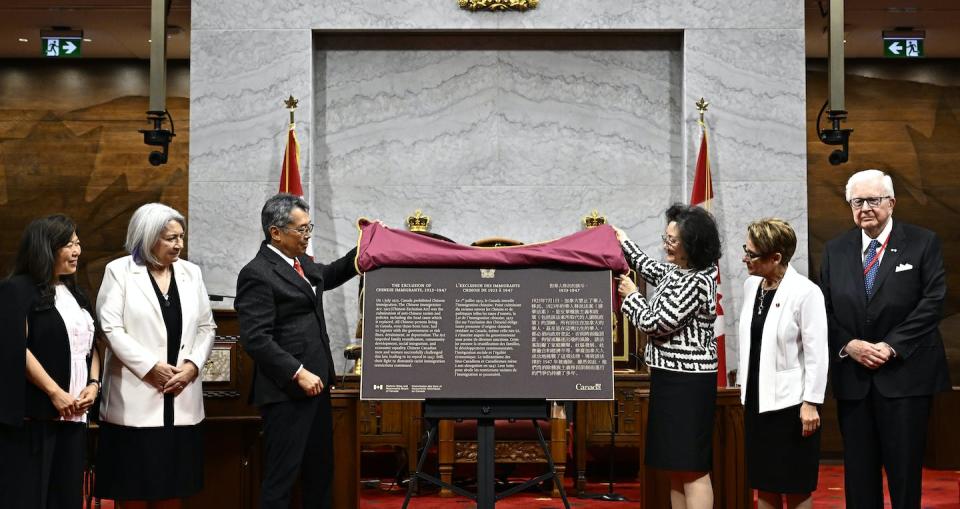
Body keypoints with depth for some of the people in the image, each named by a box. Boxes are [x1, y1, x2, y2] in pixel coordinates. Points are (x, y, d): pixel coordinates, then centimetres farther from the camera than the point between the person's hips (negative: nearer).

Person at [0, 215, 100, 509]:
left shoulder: (75, 294, 18)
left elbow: (90, 345, 21)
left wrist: (93, 383, 3)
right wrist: (55, 393, -15)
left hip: (74, 414, 7)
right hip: (34, 415, -7)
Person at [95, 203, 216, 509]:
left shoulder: (191, 272, 10)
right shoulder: (119, 271, -2)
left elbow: (206, 326, 10)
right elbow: (111, 328, -9)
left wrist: (193, 365, -6)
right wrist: (151, 367, -14)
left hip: (181, 398, 4)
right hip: (136, 397, -4)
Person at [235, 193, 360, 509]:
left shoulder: (302, 264, 12)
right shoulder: (257, 274, -14)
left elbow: (331, 275, 33)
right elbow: (256, 338, -21)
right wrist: (298, 373, -23)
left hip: (315, 385, 9)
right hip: (287, 392, -9)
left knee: (321, 472, 17)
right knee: (281, 477, -2)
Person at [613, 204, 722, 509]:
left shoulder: (695, 283, -19)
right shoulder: (678, 272, 11)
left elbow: (655, 324, -17)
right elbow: (652, 270, 34)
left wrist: (631, 295, -1)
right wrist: (624, 243, 41)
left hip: (687, 382, -10)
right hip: (672, 377, 10)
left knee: (691, 466, -7)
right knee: (676, 464, 14)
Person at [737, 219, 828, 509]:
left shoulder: (805, 292, -15)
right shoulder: (751, 285, 5)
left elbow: (817, 353, -14)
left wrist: (811, 403, -15)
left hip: (790, 402, -6)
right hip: (757, 400, 6)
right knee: (764, 484, 13)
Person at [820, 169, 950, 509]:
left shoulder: (923, 243, 0)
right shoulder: (835, 251, 10)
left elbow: (932, 302, -7)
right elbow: (824, 310, 7)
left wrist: (891, 346, -14)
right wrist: (848, 345, -9)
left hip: (905, 374, -3)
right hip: (852, 378, 3)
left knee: (905, 468, 4)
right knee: (858, 471, 8)